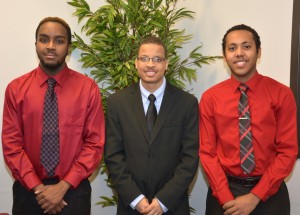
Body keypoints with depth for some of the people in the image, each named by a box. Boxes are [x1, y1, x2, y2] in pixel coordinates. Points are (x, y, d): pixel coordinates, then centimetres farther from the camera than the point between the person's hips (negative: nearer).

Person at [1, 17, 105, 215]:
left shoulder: (88, 88, -4)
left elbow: (95, 143, -6)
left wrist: (63, 186, -12)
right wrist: (38, 188, -11)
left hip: (73, 190, -1)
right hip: (28, 190, 1)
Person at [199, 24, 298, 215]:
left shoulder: (282, 94, -5)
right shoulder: (210, 98, -2)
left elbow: (288, 151, -7)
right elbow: (207, 152, -2)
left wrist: (255, 196, -14)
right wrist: (226, 198, -13)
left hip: (269, 193, 0)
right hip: (224, 191, 1)